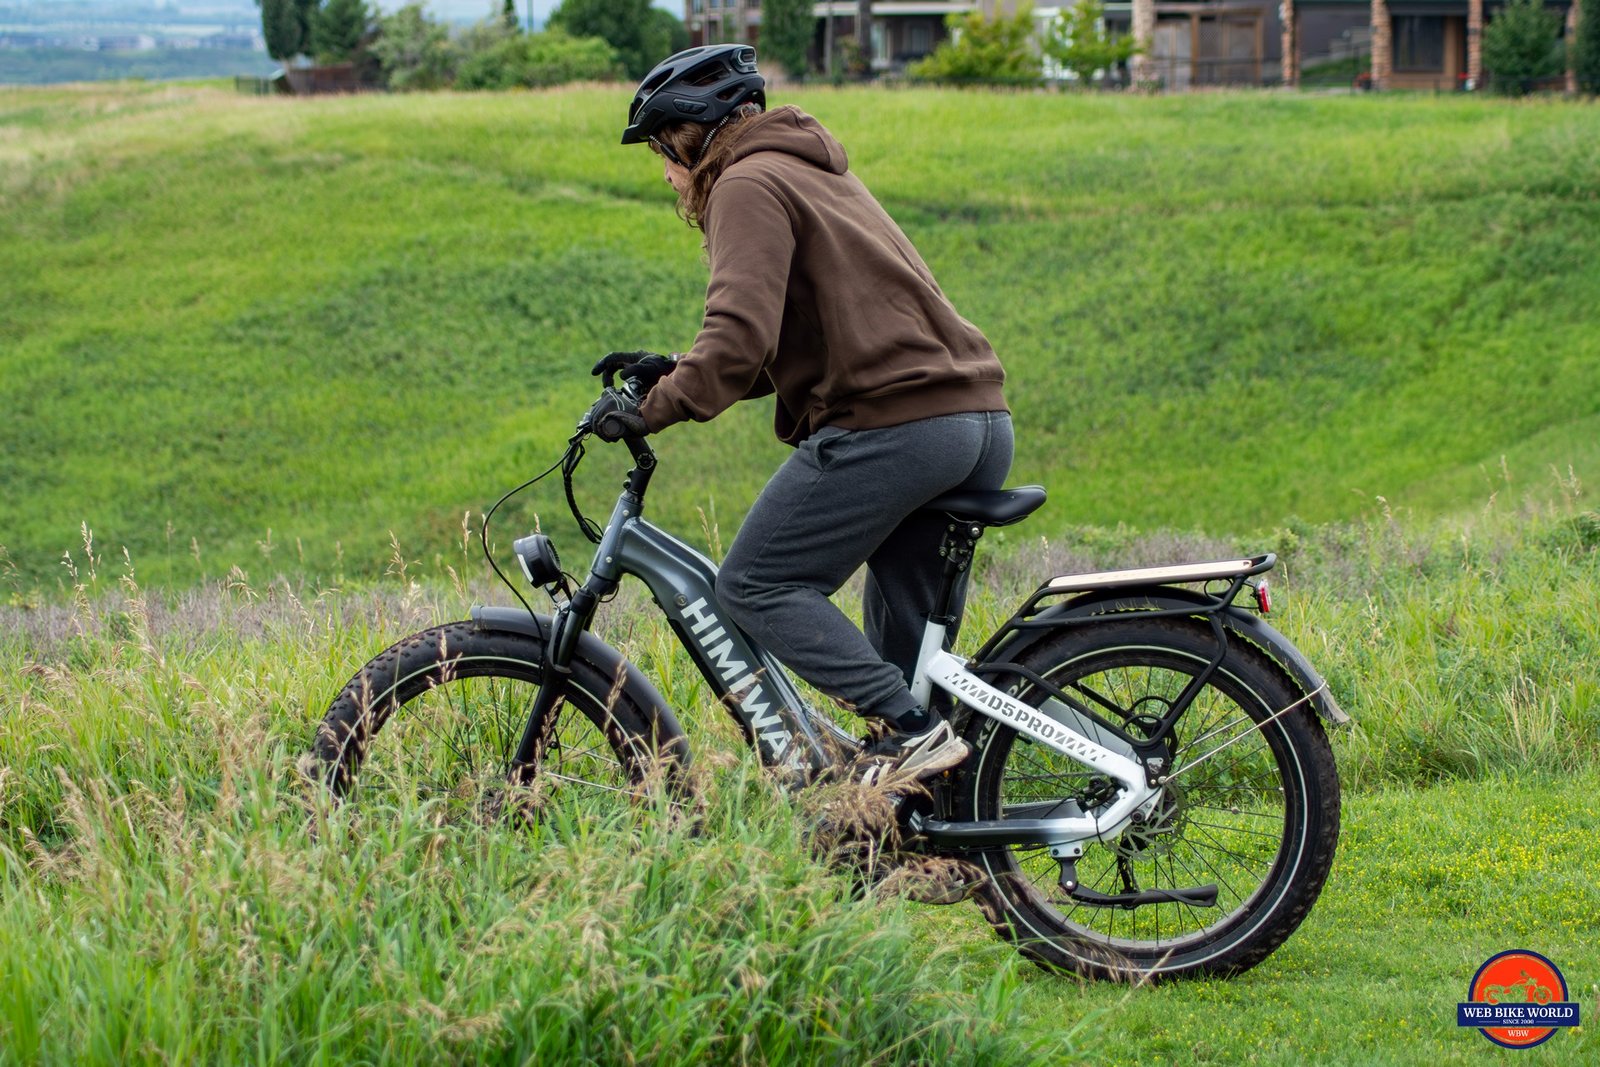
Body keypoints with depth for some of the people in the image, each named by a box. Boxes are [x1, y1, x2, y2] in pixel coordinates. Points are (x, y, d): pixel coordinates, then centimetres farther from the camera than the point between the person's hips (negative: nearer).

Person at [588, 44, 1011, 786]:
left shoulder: (749, 184, -1)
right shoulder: (817, 174, 29)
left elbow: (742, 338, -16)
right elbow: (784, 344, 27)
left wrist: (652, 412, -10)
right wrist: (674, 372, 20)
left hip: (891, 421, -10)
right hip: (981, 421, 10)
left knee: (755, 587, -3)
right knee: (905, 627, 15)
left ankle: (910, 730, -12)